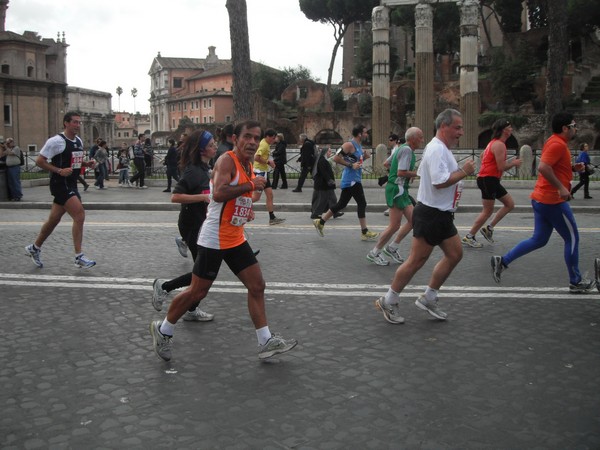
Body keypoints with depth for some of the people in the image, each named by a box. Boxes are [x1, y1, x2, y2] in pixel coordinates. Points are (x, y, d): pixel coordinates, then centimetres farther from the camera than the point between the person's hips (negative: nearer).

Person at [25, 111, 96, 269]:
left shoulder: (79, 141, 11)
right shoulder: (56, 141, -13)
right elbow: (39, 161, -11)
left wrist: (86, 163, 4)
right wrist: (59, 171, -20)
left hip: (71, 184, 9)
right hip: (60, 184, -9)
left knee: (54, 219, 17)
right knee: (79, 214, -18)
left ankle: (34, 248, 35)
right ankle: (79, 257, -13)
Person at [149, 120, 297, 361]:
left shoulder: (249, 165, 12)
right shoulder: (227, 160, -16)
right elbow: (219, 194, -33)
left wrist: (247, 210, 12)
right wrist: (251, 185, -26)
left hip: (236, 239, 9)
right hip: (214, 239, -9)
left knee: (257, 286, 5)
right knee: (197, 292, 1)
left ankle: (266, 342, 13)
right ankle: (162, 330, 22)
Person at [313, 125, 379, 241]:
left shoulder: (359, 146, 16)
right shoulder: (349, 145, -14)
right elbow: (336, 158, -19)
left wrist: (364, 157, 8)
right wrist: (351, 165, -22)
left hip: (354, 180, 10)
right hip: (351, 180, -10)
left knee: (342, 204, 13)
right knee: (362, 203, -7)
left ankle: (320, 222, 21)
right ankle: (364, 232, -1)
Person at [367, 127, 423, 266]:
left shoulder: (400, 148, 14)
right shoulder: (407, 150, -16)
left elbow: (387, 163, 24)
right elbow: (401, 172, -24)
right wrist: (417, 173, -9)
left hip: (401, 190, 10)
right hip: (397, 189, -10)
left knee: (413, 220, 9)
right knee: (394, 226, -6)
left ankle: (392, 248, 16)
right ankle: (374, 253, 6)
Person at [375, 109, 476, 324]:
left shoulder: (439, 148, 15)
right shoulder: (437, 149, -19)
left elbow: (421, 173, 23)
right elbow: (440, 181, -29)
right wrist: (464, 171, -18)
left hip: (442, 215, 11)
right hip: (431, 215, -11)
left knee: (455, 254, 12)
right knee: (416, 260, -4)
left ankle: (428, 298, 21)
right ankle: (388, 302, 9)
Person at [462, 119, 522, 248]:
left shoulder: (494, 143, 14)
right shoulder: (499, 145, -17)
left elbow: (483, 155, 27)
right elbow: (502, 167, -22)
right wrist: (513, 163, -5)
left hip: (492, 180, 10)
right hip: (488, 179, -10)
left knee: (510, 204, 11)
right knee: (488, 211, -4)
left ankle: (489, 228, 13)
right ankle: (469, 237, 5)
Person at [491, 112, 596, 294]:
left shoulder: (554, 142, 15)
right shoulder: (558, 144, -16)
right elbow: (543, 167, -29)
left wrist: (573, 168, 12)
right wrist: (561, 187, -26)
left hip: (541, 199, 10)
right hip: (553, 200, -10)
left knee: (539, 239, 13)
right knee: (572, 238, 3)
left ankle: (503, 261, 6)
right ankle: (576, 282, 14)